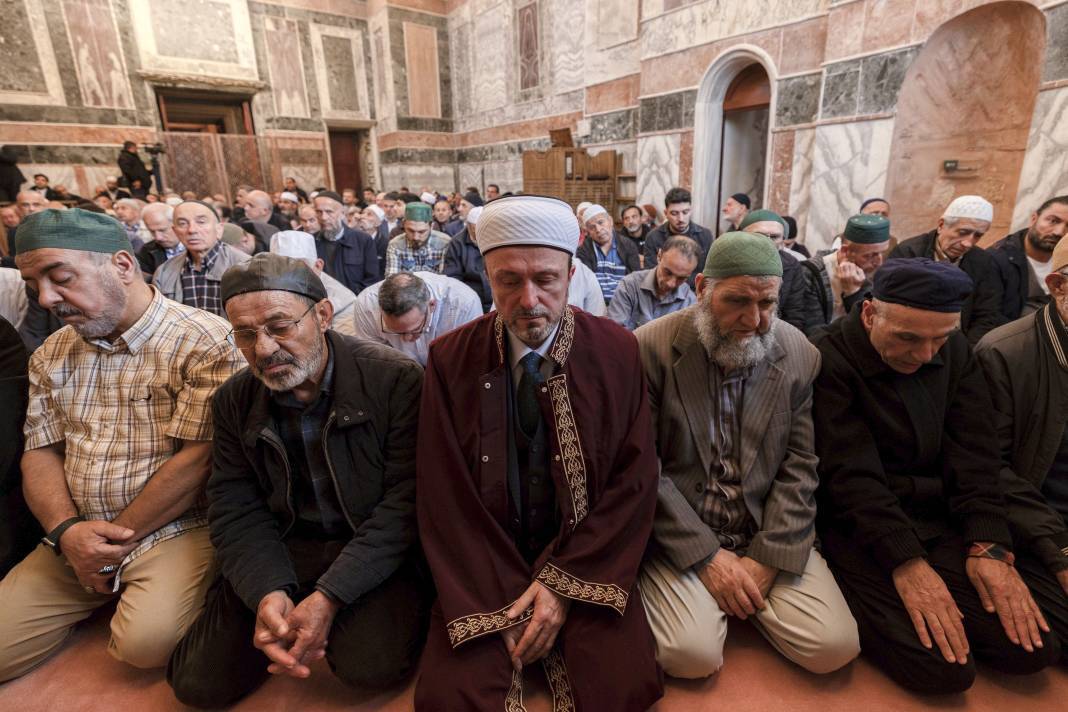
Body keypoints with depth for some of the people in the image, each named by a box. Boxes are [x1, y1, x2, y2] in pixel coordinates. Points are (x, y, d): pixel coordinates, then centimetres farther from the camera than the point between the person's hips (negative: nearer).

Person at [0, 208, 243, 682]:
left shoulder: (203, 341, -15)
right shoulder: (51, 356, 9)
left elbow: (196, 460, -17)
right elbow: (39, 453, 9)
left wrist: (115, 542, -9)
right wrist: (67, 531, -9)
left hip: (176, 530, -6)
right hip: (77, 539, 6)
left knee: (147, 641, -25)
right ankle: (113, 590, 20)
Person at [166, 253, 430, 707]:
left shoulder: (395, 380, -17)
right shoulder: (234, 402, 0)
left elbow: (405, 500, -18)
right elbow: (236, 511, -1)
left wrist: (329, 596, -24)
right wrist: (268, 592, -19)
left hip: (374, 553, -3)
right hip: (279, 552, 4)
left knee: (372, 665, -25)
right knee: (199, 681, -8)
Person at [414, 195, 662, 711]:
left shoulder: (617, 352, -8)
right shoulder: (450, 359, -7)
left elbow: (633, 481, -6)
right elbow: (443, 495, -5)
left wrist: (563, 583, -12)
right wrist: (499, 600, -11)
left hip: (588, 558, 1)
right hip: (483, 567, 1)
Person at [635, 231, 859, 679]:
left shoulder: (800, 355, -2)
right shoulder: (651, 348, -13)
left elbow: (799, 468, -2)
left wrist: (767, 559, -10)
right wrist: (706, 556, -13)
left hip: (769, 534, 4)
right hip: (680, 537, -3)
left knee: (835, 647, -10)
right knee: (694, 653, -19)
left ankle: (742, 596, 18)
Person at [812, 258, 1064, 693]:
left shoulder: (955, 351, 4)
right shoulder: (828, 360, -18)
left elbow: (974, 456, -1)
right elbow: (852, 476, -20)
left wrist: (989, 546, -11)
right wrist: (906, 562, -23)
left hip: (940, 520, 7)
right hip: (859, 528, -6)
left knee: (1033, 643, -7)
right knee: (944, 667, -18)